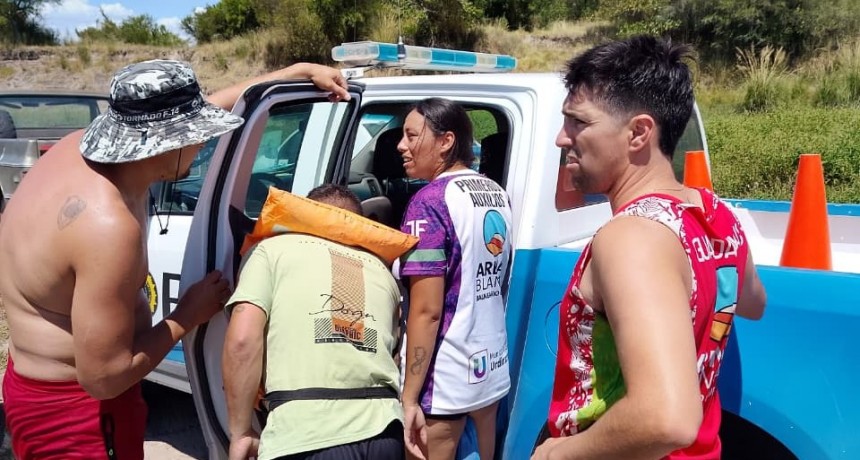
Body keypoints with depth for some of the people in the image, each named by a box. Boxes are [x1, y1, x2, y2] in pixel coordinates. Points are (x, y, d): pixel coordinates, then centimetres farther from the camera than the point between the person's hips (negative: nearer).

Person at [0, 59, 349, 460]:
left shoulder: (85, 145, -8)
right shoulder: (108, 224, -34)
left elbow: (193, 111, 5)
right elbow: (104, 378, -30)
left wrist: (300, 71, 10)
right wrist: (186, 317, -15)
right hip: (75, 410, -8)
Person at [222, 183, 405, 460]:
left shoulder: (274, 248, 9)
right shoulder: (382, 271, 21)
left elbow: (242, 341, -3)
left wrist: (240, 433, 4)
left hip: (306, 436, -5)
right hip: (382, 432, 5)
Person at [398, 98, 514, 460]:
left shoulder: (431, 200, -17)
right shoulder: (497, 195, 6)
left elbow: (427, 310, -20)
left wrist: (409, 397, -16)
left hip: (445, 379, -8)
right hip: (493, 369, 8)